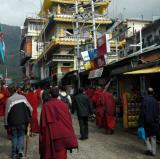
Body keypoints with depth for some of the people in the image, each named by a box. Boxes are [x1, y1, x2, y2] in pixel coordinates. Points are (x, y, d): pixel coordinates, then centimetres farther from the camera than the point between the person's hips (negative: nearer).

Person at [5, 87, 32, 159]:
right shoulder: (23, 97, -1)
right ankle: (20, 150, 5)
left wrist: (6, 123, 3)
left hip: (13, 121, -2)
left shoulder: (9, 99, -9)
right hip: (22, 121, 2)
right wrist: (28, 117, 18)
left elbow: (7, 112, -7)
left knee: (14, 136, 14)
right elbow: (30, 108, 3)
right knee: (21, 135, 18)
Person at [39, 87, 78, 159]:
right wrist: (69, 133, 9)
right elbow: (69, 119, -1)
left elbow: (43, 122, -5)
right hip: (62, 134, 0)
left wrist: (42, 133, 7)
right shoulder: (64, 105, -8)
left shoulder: (45, 106, -10)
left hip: (49, 134, 0)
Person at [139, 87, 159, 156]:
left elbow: (142, 111, -13)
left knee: (147, 135, 14)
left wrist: (141, 122, -9)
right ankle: (153, 151, 12)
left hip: (146, 120, -2)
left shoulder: (144, 99, -11)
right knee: (153, 136, 11)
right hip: (154, 121, 3)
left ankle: (149, 148, 2)